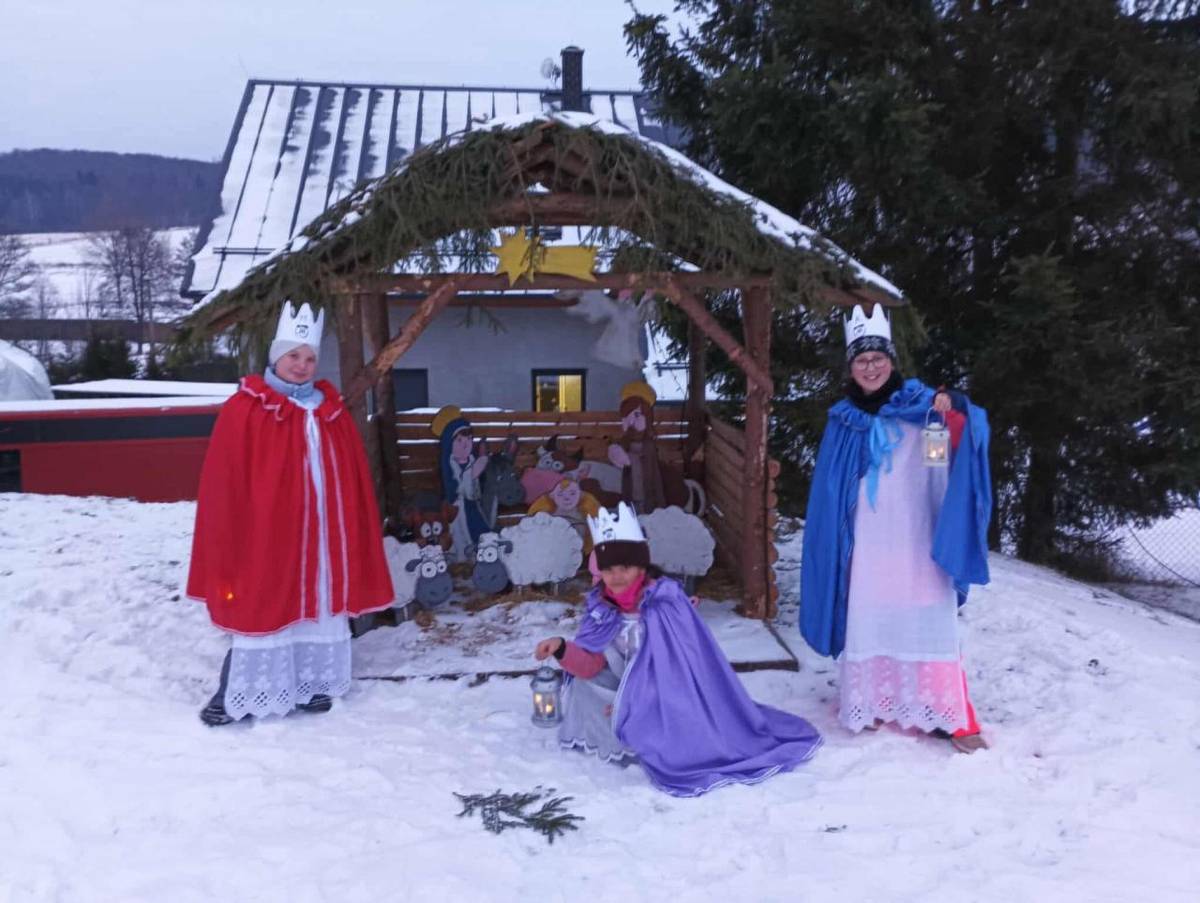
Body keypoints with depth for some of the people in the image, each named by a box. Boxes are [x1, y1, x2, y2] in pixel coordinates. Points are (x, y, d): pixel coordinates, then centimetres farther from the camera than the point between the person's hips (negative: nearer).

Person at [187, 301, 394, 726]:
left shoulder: (332, 412, 9)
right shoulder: (244, 409, -6)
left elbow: (354, 484, 12)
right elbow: (223, 485, -7)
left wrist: (357, 539, 10)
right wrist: (228, 550, -8)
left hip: (321, 538, 5)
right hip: (264, 538, -5)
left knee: (319, 609, 11)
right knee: (261, 611, 1)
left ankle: (308, 687, 26)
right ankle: (234, 696, 16)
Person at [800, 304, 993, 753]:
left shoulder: (920, 405, 1)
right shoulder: (842, 422, 7)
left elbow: (970, 432, -13)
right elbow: (829, 493, 11)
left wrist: (954, 409, -34)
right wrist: (834, 545, 7)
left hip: (916, 542, -2)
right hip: (867, 545, 2)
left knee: (927, 623, -2)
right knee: (870, 622, 5)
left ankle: (949, 715, 3)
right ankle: (874, 704, 17)